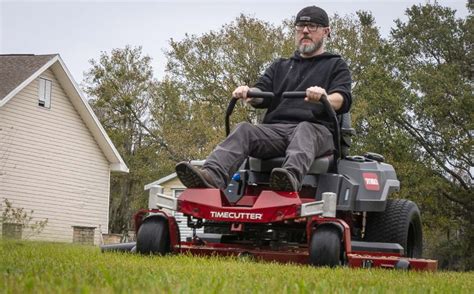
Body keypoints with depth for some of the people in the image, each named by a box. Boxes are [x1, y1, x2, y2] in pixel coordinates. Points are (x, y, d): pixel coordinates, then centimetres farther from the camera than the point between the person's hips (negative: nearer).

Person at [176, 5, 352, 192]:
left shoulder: (336, 66, 20)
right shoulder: (280, 67, 32)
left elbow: (343, 99, 1)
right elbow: (262, 94, 17)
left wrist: (325, 99, -25)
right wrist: (249, 93, -10)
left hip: (317, 129, -3)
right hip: (275, 128, 4)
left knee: (304, 131, -38)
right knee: (244, 130, -25)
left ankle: (292, 177, -68)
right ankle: (211, 176, -50)